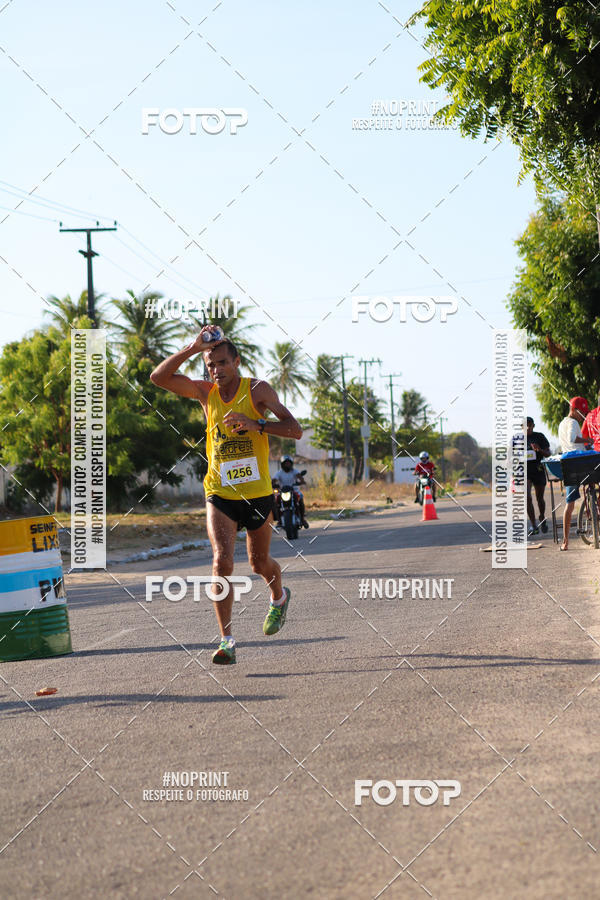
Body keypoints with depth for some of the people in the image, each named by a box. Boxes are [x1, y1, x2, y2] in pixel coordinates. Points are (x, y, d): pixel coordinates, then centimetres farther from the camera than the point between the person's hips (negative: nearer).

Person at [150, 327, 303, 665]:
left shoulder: (258, 390, -6)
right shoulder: (205, 391, 1)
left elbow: (295, 430, -12)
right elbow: (159, 377, -9)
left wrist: (256, 424, -26)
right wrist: (193, 348, -17)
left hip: (257, 494, -1)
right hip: (220, 495, 1)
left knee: (260, 563, 14)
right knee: (222, 562, -17)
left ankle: (279, 597, 49)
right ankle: (227, 640, -15)